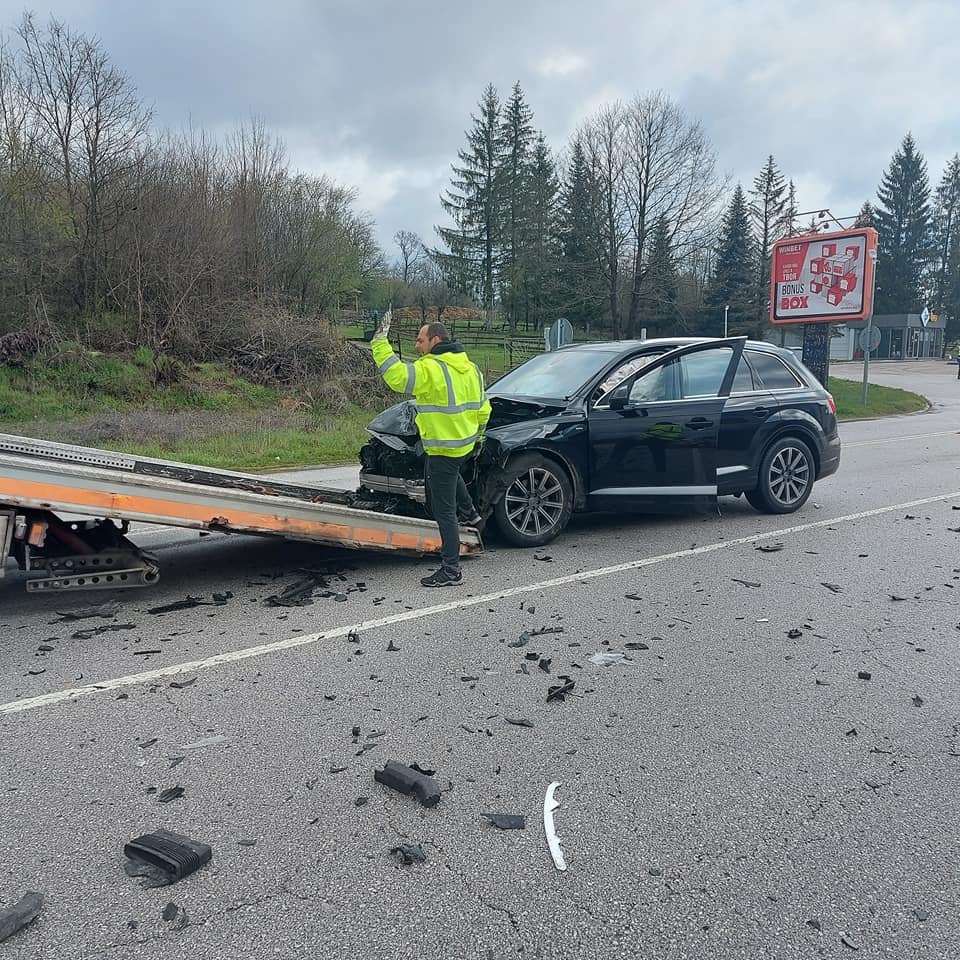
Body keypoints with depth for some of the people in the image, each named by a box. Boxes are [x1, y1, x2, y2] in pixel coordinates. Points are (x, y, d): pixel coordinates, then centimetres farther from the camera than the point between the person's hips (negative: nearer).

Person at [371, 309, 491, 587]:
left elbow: (397, 377, -32)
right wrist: (477, 435, 30)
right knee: (441, 471, 41)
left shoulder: (431, 368, -19)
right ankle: (469, 513, 43)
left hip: (444, 448, -9)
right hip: (466, 445, 9)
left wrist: (380, 341, -24)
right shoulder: (470, 368, 9)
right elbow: (482, 408, 16)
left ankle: (451, 571, 4)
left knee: (444, 511, -2)